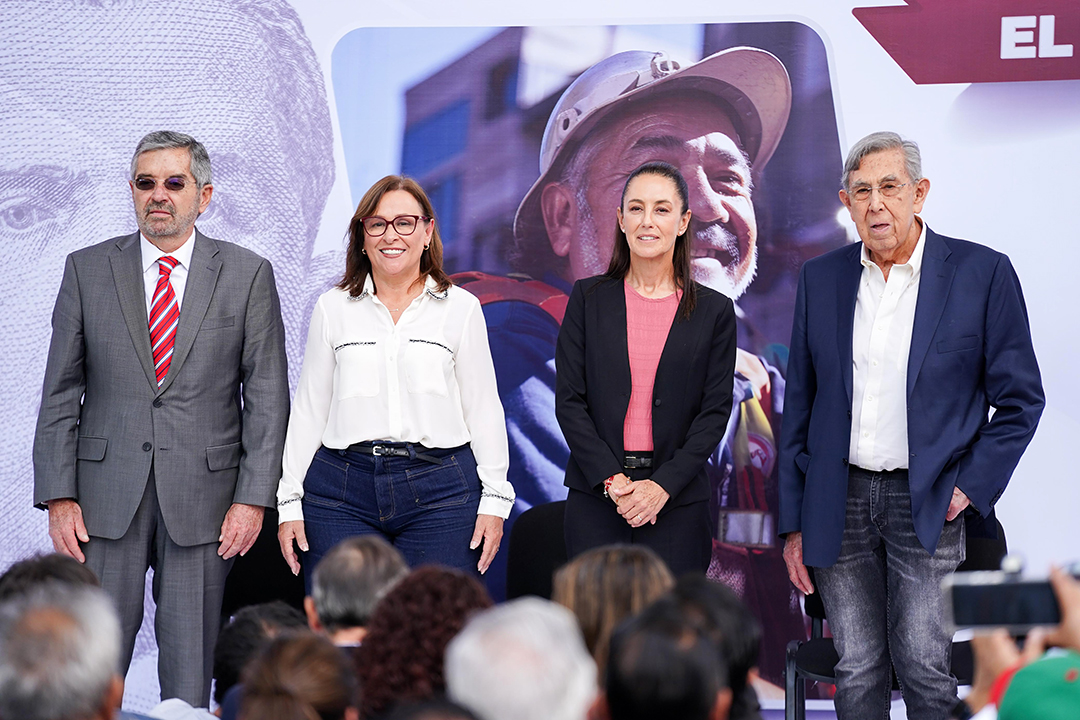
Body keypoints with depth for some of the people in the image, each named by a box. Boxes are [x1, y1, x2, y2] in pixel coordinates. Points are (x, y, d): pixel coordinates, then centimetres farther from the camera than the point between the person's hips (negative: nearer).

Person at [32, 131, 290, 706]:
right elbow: (60, 394, 6)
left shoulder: (248, 275, 4)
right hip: (106, 498, 1)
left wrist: (253, 497, -6)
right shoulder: (87, 270, 7)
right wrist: (59, 497, -2)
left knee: (191, 668, 3)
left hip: (204, 495, -1)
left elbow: (267, 395, 2)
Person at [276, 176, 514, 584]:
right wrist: (290, 502, 7)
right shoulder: (332, 308, 10)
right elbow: (308, 409, 12)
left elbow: (483, 408, 7)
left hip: (440, 489, -1)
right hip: (341, 487, 1)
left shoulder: (461, 308, 7)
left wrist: (494, 499, 0)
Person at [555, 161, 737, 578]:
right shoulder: (588, 298, 6)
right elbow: (569, 401, 2)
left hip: (678, 500, 0)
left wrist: (663, 485, -11)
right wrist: (612, 480, -10)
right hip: (595, 496, 0)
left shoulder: (714, 311, 5)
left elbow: (715, 411, 1)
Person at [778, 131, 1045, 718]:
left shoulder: (982, 272, -3)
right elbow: (799, 405, 11)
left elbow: (1020, 398, 2)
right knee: (856, 672, 5)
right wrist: (793, 522, 9)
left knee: (925, 668, -8)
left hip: (930, 505, -3)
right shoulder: (821, 278, 8)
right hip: (841, 502, 3)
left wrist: (972, 487, -7)